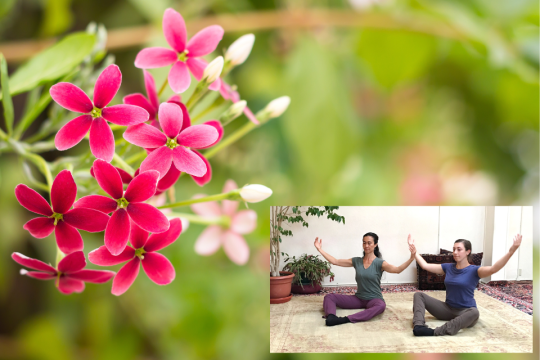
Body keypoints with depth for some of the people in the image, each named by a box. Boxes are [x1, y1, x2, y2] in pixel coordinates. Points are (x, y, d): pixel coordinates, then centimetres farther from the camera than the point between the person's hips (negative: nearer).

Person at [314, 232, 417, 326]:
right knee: (329, 297, -11)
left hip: (374, 299, -4)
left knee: (381, 306, -42)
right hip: (358, 299, 4)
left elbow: (397, 270, -24)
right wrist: (320, 249, 3)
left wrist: (411, 258, -40)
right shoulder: (356, 261, 5)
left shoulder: (379, 263, -7)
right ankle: (331, 317, -43)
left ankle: (346, 319, -50)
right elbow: (335, 261, 6)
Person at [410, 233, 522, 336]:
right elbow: (425, 265, 10)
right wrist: (412, 247, 11)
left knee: (474, 313, -42)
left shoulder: (474, 270, -8)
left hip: (465, 311, -5)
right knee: (419, 295, -9)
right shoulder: (448, 267, 7)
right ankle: (419, 326, -35)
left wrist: (511, 251, -41)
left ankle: (435, 332, -52)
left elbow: (493, 269, -28)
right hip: (447, 309, 5)